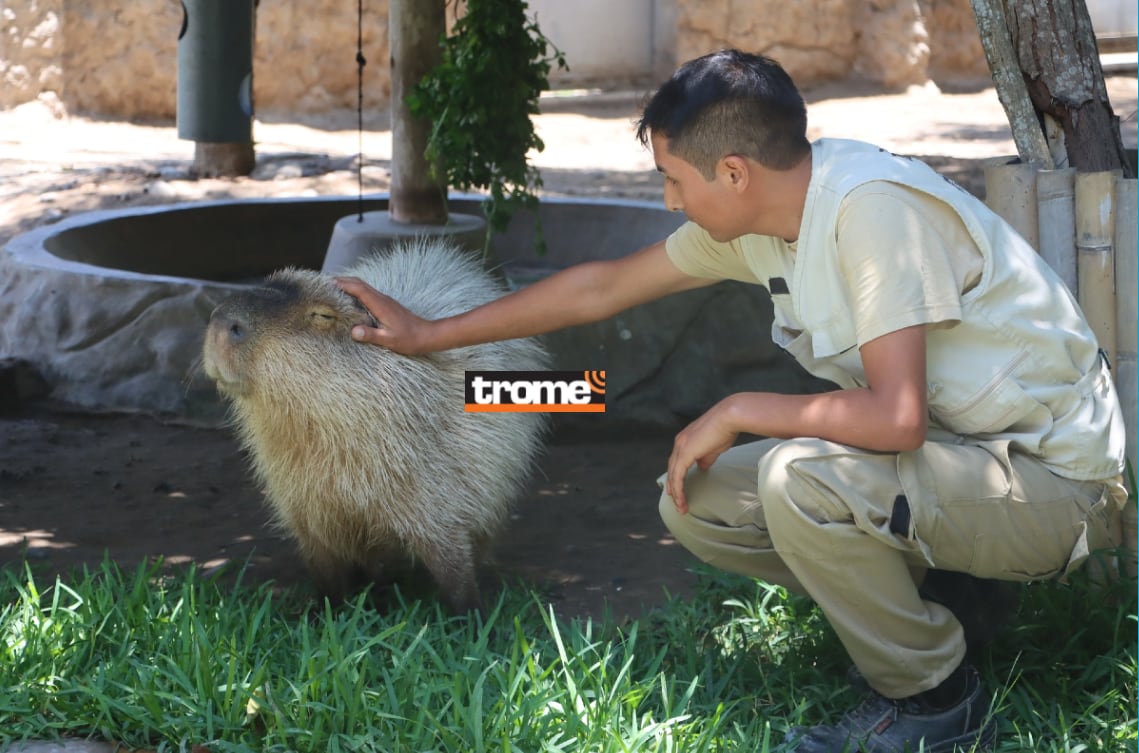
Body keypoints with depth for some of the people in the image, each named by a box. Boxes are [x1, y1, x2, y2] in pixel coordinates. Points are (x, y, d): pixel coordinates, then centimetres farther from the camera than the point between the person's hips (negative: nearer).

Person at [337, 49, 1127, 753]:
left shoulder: (872, 207, -26)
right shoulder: (756, 214, 1)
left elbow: (895, 415, -33)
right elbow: (601, 287, 13)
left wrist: (737, 412, -18)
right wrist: (430, 333, 18)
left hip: (1052, 481, -8)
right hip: (954, 453, 8)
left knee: (800, 479, -31)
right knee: (695, 502, -1)